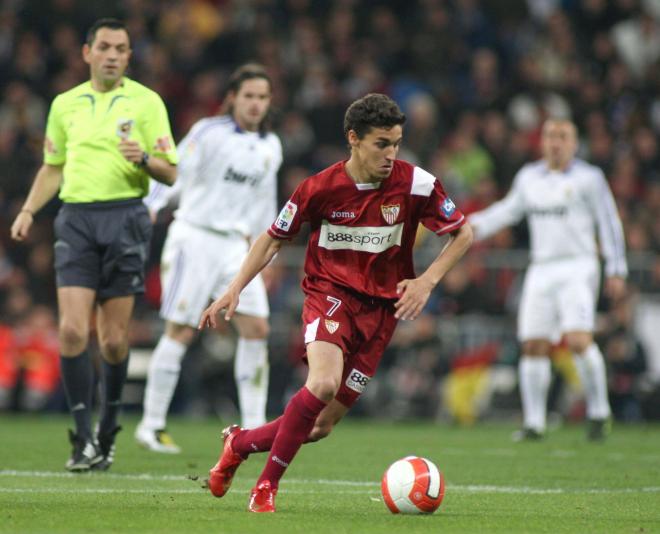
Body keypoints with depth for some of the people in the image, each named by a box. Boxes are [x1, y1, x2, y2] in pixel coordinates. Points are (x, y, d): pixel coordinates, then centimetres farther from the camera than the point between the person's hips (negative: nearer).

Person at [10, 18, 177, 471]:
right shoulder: (65, 104, 13)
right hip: (76, 218, 2)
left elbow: (170, 173, 2)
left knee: (113, 340, 0)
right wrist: (28, 210, 8)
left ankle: (108, 431, 19)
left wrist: (144, 158, -18)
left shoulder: (146, 102, 3)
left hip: (125, 217, -2)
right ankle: (85, 438, -6)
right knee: (72, 331, -11)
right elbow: (52, 168, 22)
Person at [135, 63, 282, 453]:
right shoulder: (208, 133, -7)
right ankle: (152, 425, 4)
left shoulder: (271, 148, 11)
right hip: (195, 237, -5)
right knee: (181, 332, -6)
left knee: (257, 328, -6)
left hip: (235, 244, 5)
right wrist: (148, 209, -25)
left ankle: (254, 428, -2)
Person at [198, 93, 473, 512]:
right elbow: (274, 239, 4)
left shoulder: (416, 184, -10)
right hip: (329, 293, -2)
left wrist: (428, 280, -11)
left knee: (323, 424, 0)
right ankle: (267, 486, -16)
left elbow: (463, 233, 3)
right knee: (324, 383, -32)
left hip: (380, 308, 2)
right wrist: (235, 289, -5)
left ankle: (240, 442, 28)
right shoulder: (320, 188, -11)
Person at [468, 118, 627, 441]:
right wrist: (476, 226, 17)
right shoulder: (529, 177, 13)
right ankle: (534, 423, 6)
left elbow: (609, 224, 1)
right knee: (533, 347, -1)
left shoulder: (588, 178, 0)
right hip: (541, 269, 5)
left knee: (578, 340, -19)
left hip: (577, 268, -5)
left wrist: (616, 271, -2)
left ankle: (598, 412, -4)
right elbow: (510, 209, 29)